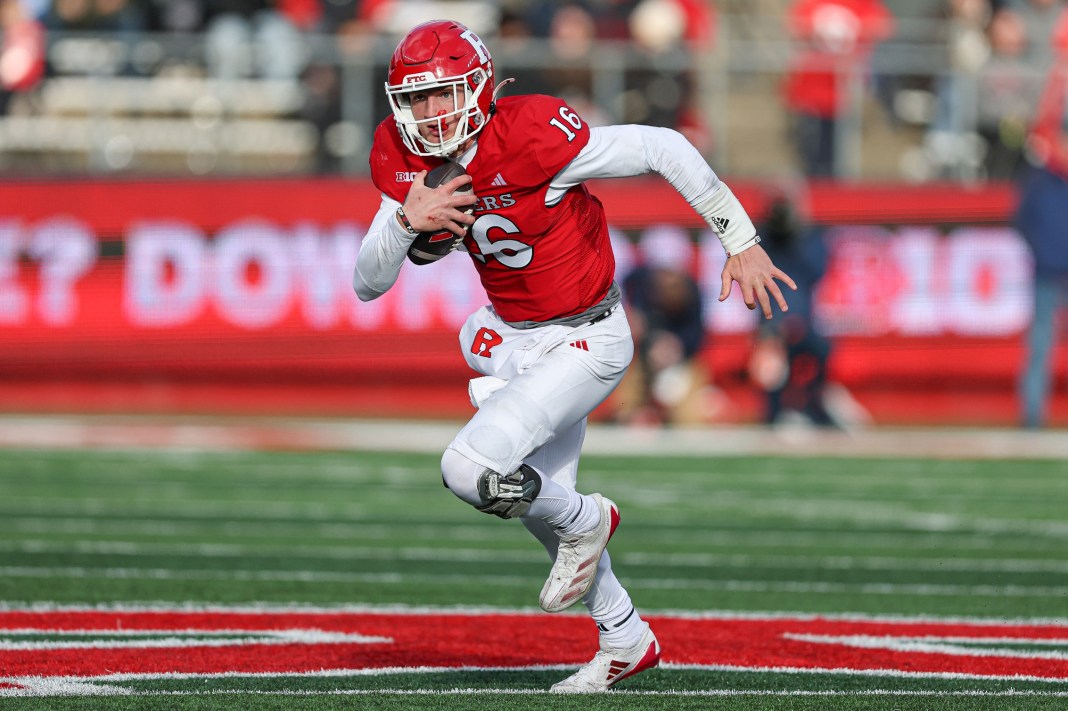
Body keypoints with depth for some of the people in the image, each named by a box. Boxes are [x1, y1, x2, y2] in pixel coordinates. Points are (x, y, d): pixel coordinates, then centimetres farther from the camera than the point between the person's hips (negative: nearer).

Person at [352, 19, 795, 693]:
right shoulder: (406, 162, -8)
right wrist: (406, 220, -26)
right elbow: (368, 285, -6)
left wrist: (741, 242, -18)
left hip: (587, 341, -8)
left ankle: (588, 521, 8)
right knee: (543, 498, 20)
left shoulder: (532, 137, -29)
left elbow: (665, 149, -21)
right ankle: (626, 641, 42)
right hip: (510, 337, 8)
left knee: (470, 469, -22)